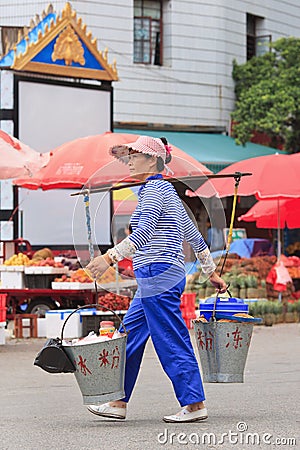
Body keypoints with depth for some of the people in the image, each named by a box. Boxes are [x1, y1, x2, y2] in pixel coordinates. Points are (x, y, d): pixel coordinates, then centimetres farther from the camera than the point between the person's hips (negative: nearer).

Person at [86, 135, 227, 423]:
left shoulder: (153, 189, -8)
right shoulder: (166, 190, 21)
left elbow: (144, 232, -22)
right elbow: (194, 236, 24)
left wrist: (111, 256, -28)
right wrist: (211, 272, 28)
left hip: (158, 274, -10)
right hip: (153, 279, 10)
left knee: (171, 341, -7)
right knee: (130, 337, 11)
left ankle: (194, 405, -4)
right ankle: (119, 404, 15)